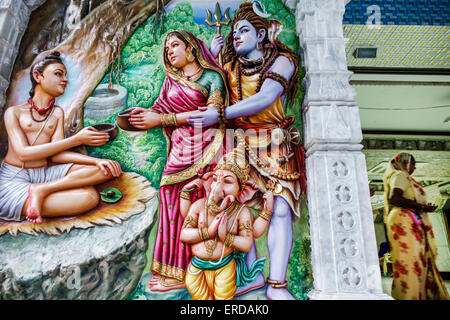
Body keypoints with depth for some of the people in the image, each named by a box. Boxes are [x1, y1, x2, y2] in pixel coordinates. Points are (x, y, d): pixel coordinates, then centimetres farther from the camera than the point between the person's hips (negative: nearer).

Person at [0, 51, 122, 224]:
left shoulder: (57, 113, 14)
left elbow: (56, 154, 2)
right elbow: (24, 153, -10)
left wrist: (96, 161, -17)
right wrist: (77, 139, -15)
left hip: (46, 174, 5)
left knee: (107, 169, -19)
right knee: (88, 198, -30)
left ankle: (41, 190, -19)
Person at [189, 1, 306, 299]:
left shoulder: (282, 60, 3)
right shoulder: (230, 67, 18)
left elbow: (264, 99, -13)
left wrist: (220, 114, -19)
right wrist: (211, 59, 15)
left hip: (275, 146, -3)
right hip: (240, 145, 3)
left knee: (280, 209, -11)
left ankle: (277, 284, -3)